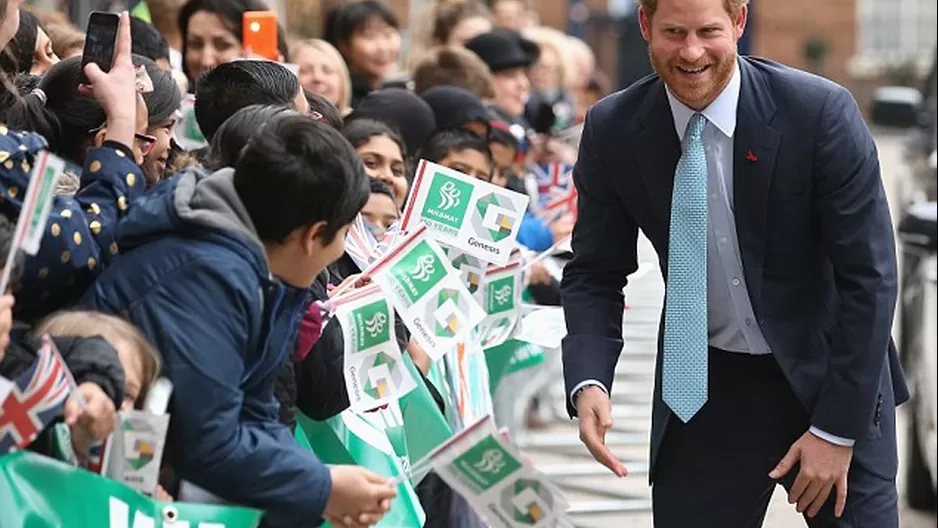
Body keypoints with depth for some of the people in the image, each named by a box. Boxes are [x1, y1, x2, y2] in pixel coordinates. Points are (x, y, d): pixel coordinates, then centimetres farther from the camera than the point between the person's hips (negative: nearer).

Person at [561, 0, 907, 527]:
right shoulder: (613, 131, -9)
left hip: (828, 377, -2)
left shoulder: (821, 113, -18)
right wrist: (589, 382, -18)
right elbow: (596, 273, 1)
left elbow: (868, 278, -15)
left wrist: (837, 429, -16)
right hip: (705, 387, 2)